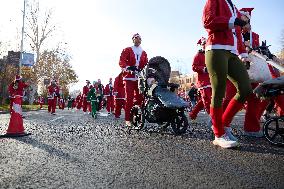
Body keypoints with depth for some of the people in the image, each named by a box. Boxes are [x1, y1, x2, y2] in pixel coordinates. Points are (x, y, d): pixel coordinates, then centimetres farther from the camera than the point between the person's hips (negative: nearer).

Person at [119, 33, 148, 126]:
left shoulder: (144, 53, 20)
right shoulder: (127, 50, 9)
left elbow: (146, 64, 15)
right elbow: (121, 62, -4)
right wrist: (129, 67, -22)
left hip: (140, 78, 4)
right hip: (129, 77, -4)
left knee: (140, 98, 1)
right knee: (129, 99, -7)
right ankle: (128, 119, -2)